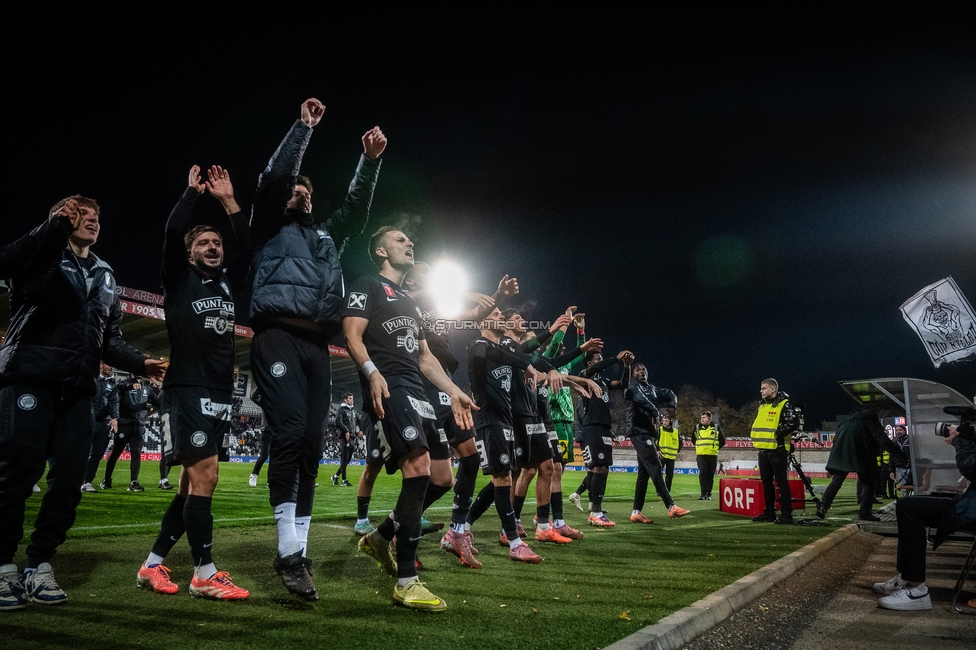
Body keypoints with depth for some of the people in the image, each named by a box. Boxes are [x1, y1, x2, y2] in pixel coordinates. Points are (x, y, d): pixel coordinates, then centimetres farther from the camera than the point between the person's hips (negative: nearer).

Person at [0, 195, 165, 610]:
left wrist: (139, 363, 5)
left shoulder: (104, 277, 24)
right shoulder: (44, 254, 9)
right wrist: (56, 224, -18)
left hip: (77, 388, 5)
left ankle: (40, 565, 8)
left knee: (70, 476, -1)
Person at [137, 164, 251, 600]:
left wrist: (229, 201, 9)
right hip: (187, 389, -6)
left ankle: (153, 564, 19)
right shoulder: (179, 279, 5)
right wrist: (193, 192, 2)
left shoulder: (228, 283, 18)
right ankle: (205, 574, -7)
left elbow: (246, 248, 10)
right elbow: (172, 233, -8)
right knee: (203, 475, -13)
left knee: (194, 481, 8)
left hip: (220, 392, 7)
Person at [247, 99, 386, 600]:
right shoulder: (270, 227, 17)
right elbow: (273, 178, 5)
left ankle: (296, 551, 5)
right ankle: (289, 552, -18)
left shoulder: (328, 235, 31)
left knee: (311, 445, 0)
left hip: (317, 344, 5)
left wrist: (370, 160, 13)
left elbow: (357, 206, 24)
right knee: (290, 433, -20)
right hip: (278, 334, -5)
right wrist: (303, 128, 3)